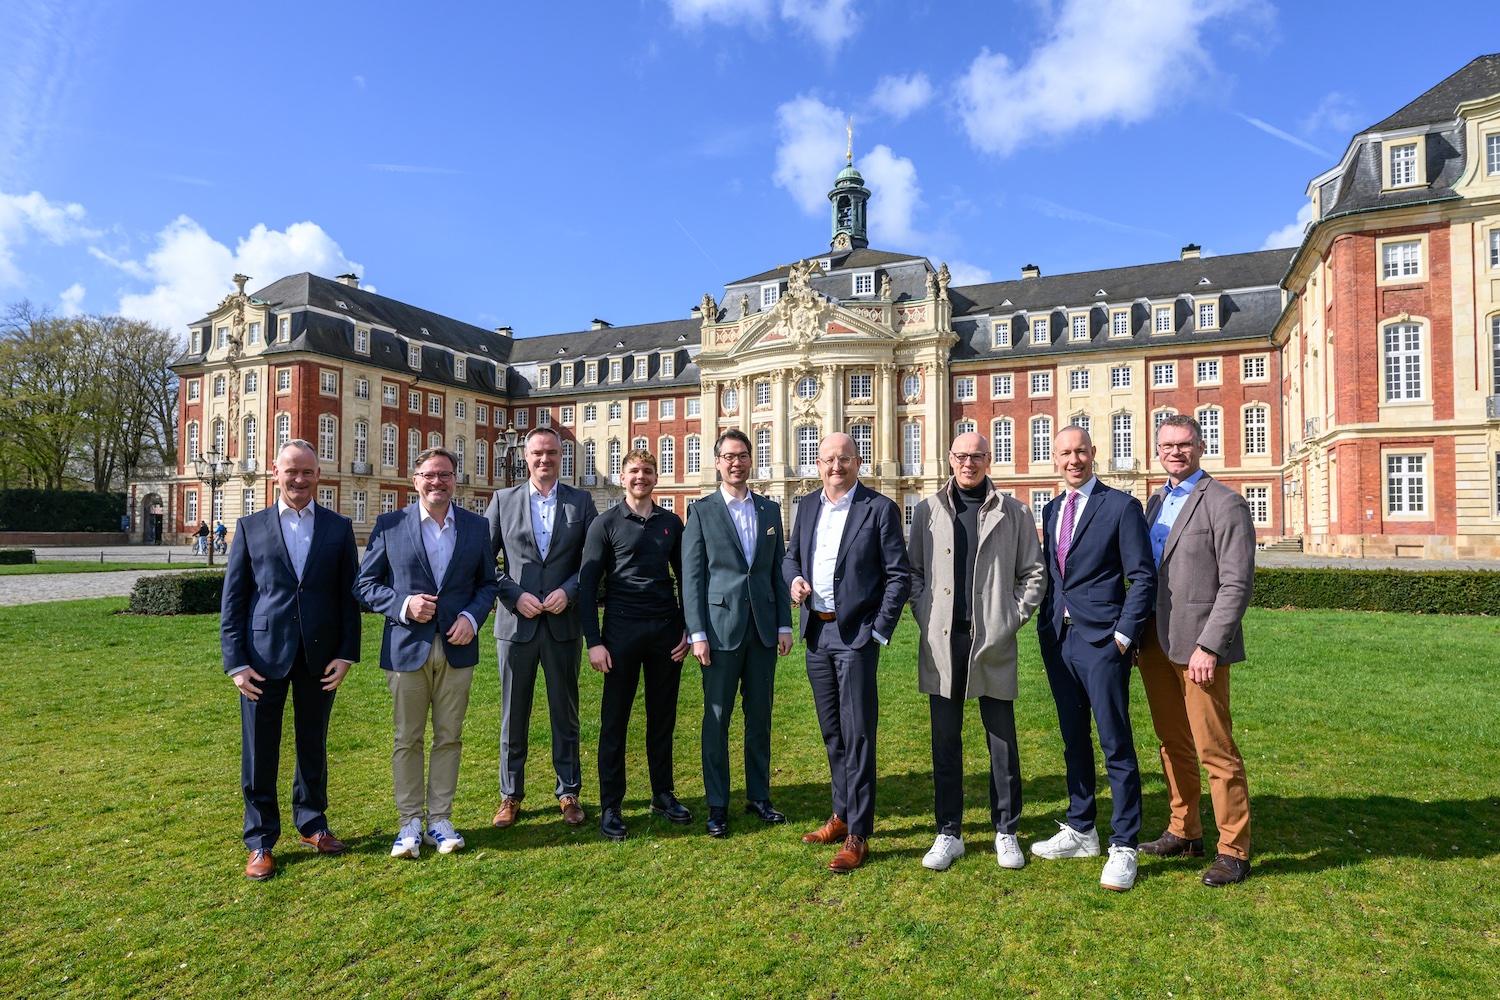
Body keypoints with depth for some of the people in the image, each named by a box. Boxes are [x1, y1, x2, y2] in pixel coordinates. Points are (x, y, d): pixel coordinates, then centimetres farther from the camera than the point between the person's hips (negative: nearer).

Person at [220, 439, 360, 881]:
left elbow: (349, 593, 4)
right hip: (264, 654, -1)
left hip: (320, 657, 1)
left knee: (313, 746, 14)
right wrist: (235, 661, -4)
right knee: (259, 752, 7)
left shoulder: (338, 528, 5)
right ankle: (260, 841, 23)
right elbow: (232, 599, 3)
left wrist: (347, 654, -3)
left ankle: (312, 824, 32)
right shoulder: (251, 527, 4)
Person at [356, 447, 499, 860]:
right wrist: (403, 605, -14)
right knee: (407, 739, 8)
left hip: (457, 649, 1)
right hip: (407, 647, -1)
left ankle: (440, 819, 23)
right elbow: (367, 584, 2)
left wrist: (472, 617, -8)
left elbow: (488, 583, 9)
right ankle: (410, 822, 22)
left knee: (449, 738, 10)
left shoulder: (477, 527, 4)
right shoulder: (389, 525, 0)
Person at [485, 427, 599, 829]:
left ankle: (569, 793, 25)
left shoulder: (581, 501, 3)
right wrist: (515, 596, -10)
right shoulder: (503, 500, 5)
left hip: (564, 623, 0)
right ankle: (510, 796, 26)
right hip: (516, 623, 0)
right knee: (513, 716, 10)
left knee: (565, 714, 10)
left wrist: (569, 591, -13)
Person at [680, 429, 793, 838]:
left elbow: (779, 570, 10)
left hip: (763, 629, 3)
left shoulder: (770, 510, 10)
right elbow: (692, 576, -3)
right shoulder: (701, 511, 0)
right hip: (720, 628, -3)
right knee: (717, 720, 5)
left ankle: (758, 796, 27)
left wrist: (784, 624, 5)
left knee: (760, 717, 12)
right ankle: (717, 805, 18)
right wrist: (697, 633, -9)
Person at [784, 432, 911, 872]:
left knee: (858, 735, -1)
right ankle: (842, 815, 34)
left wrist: (879, 631, -11)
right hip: (816, 633, 6)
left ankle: (858, 835, 11)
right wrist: (794, 578, -4)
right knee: (832, 733, 17)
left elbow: (900, 575, -7)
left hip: (856, 636, -6)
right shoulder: (807, 506, 10)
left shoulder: (880, 508, -7)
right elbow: (791, 555, 19)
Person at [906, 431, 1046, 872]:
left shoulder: (1013, 513, 4)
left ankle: (1006, 832, 26)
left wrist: (1012, 618, -2)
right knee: (945, 740, 9)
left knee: (1003, 741, 9)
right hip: (941, 642, 1)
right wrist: (925, 617, -1)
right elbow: (913, 570, 9)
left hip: (992, 642, -1)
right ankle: (949, 833, 22)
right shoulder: (927, 511, 7)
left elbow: (1034, 573, 7)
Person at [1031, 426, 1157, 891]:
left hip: (1102, 640, -6)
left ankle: (1124, 848, 13)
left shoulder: (1121, 506, -5)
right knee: (1074, 740, 16)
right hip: (1058, 639, 6)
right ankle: (1080, 831, 30)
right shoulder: (1051, 510, 13)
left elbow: (1143, 577, -8)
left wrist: (1124, 635, -14)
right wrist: (1047, 626, 9)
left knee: (1115, 745, 0)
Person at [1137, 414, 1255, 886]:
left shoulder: (1224, 504, -8)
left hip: (1197, 647, -7)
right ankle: (1184, 832, 31)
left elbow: (1237, 585, -14)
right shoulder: (1155, 501, 14)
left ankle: (1234, 851, 17)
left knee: (1215, 751, 2)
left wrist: (1208, 647, -18)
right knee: (1173, 745, 17)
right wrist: (1138, 634, 9)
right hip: (1156, 645, 7)